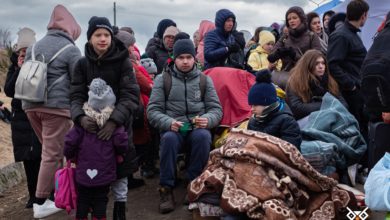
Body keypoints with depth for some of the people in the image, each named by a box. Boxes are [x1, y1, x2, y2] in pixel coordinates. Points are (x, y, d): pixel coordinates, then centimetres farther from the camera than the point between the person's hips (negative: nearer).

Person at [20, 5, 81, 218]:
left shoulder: (34, 46, 16)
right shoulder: (70, 49, -2)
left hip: (31, 104, 7)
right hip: (56, 106, -7)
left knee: (50, 151, 17)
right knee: (52, 154, -1)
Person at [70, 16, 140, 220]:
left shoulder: (123, 62, -6)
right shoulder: (82, 64, 2)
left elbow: (130, 95, -13)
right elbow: (76, 96, -3)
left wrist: (114, 120, -27)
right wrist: (81, 117, -24)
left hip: (119, 126, -2)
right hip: (91, 125, 2)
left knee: (119, 169, 6)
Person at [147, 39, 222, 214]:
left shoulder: (204, 79, 11)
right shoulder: (162, 79, 7)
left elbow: (216, 108, 8)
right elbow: (153, 110, 0)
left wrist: (208, 119, -16)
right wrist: (168, 123, -20)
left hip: (198, 127, 1)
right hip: (172, 127, -1)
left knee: (203, 136, -34)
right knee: (169, 138, -35)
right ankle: (166, 188, -21)